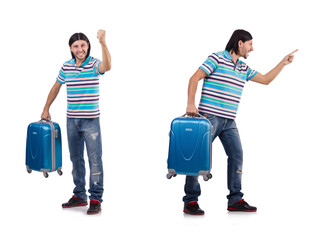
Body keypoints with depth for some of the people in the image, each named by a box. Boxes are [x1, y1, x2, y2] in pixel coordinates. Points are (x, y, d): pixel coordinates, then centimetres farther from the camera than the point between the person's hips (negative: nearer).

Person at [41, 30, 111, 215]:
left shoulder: (94, 64, -8)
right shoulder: (66, 67, 6)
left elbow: (107, 66, -32)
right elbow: (56, 87, 19)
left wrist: (102, 42, -43)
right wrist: (46, 109, 22)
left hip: (91, 120, -5)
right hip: (72, 120, 5)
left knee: (95, 159, -5)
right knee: (76, 159, 13)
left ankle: (96, 199, 1)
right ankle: (79, 196, 23)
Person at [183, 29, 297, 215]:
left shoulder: (244, 68, 16)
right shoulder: (217, 58, -5)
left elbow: (265, 79, 23)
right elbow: (195, 78, -9)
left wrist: (283, 63, 17)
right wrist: (191, 103, -19)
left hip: (229, 121, 7)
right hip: (209, 116, -7)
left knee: (237, 154, 0)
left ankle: (235, 200, 8)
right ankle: (191, 201, 1)